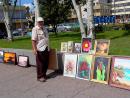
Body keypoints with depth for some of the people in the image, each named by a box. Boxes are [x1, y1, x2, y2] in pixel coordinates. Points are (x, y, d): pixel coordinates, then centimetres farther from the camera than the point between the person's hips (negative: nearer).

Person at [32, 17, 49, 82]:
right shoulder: (35, 29, -9)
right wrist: (34, 49, -25)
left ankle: (44, 75, 28)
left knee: (46, 63, 13)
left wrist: (48, 47, 22)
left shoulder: (44, 28, 15)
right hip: (40, 49, -8)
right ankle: (40, 77, 11)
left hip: (46, 49, 8)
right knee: (40, 64, -1)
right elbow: (33, 40, -17)